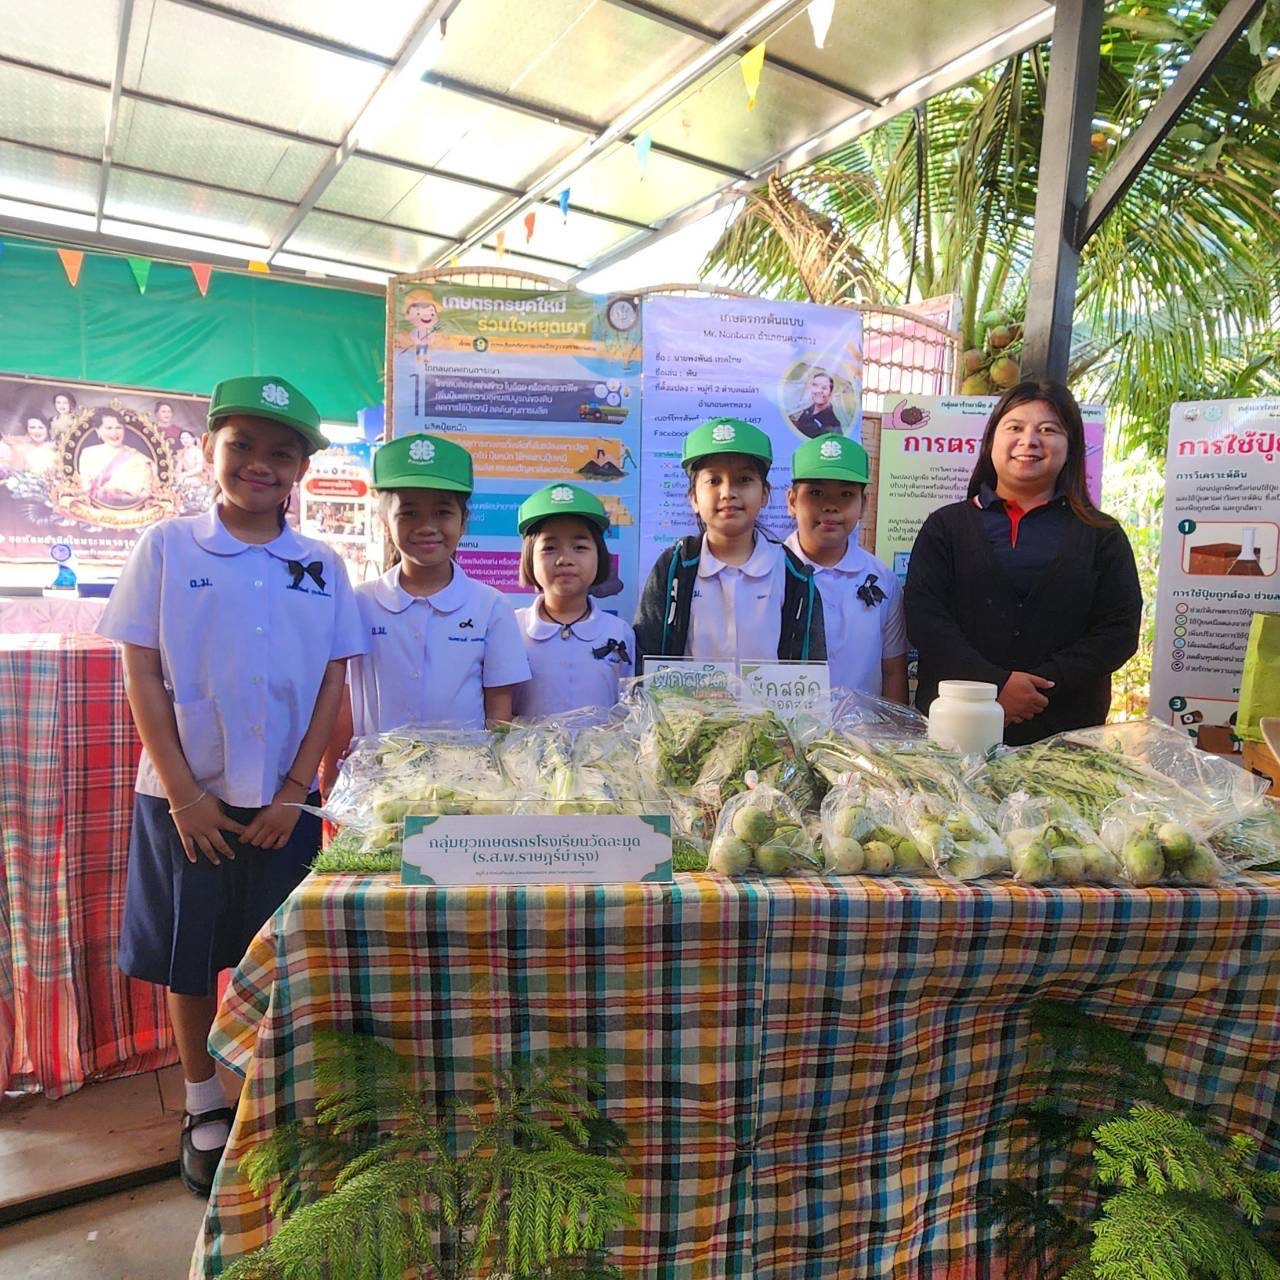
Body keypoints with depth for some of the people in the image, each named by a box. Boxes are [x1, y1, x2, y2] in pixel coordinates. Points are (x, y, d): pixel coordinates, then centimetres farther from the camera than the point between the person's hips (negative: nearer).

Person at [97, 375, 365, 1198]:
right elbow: (142, 677, -4)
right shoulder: (167, 549, -3)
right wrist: (183, 794, -9)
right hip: (188, 798, -1)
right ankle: (205, 1107, 33)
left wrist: (294, 792, -6)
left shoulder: (322, 567, 1)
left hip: (284, 802, 1)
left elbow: (333, 685, 0)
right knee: (189, 959, 12)